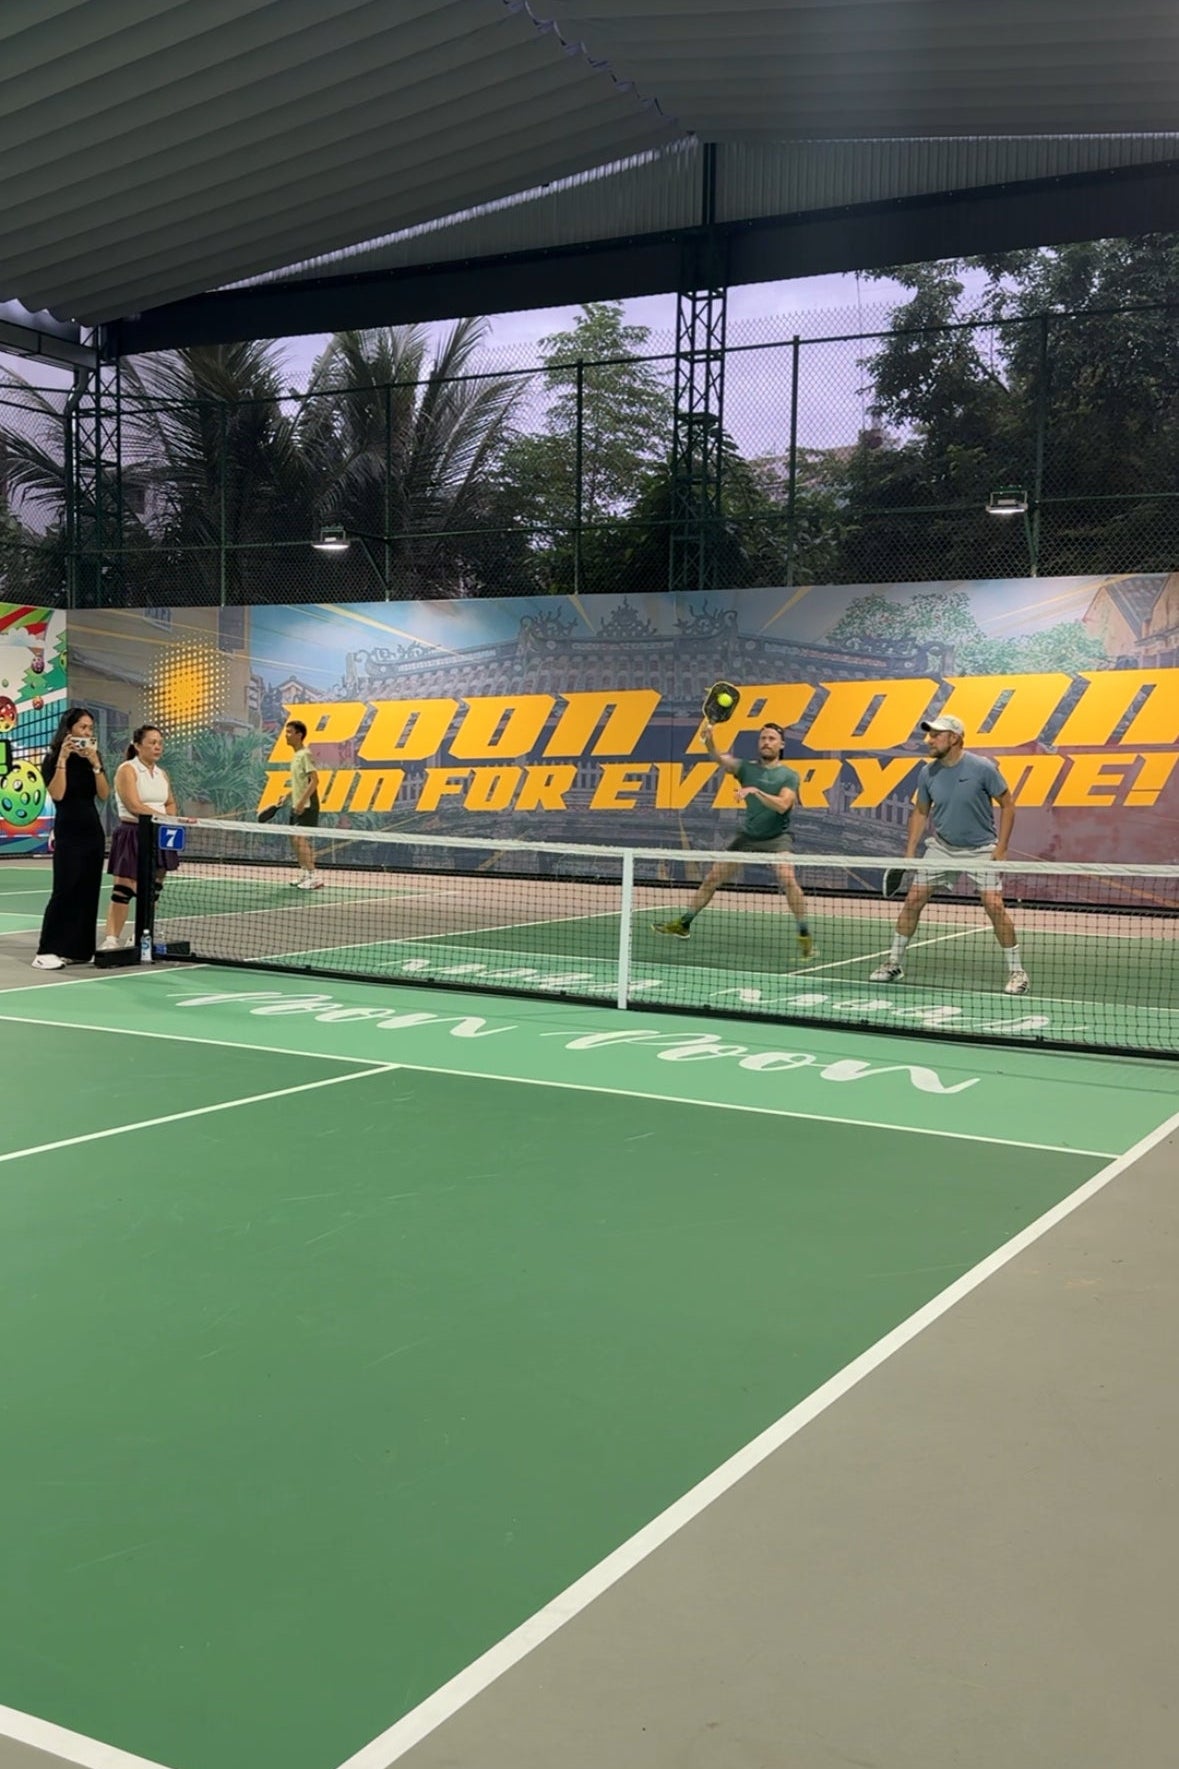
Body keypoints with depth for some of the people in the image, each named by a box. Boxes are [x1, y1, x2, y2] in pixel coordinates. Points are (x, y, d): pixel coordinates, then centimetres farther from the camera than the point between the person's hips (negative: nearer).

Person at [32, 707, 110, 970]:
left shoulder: (92, 758, 9)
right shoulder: (53, 760, -4)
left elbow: (104, 794, -2)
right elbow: (57, 794, -19)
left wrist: (95, 763, -12)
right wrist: (63, 759, -20)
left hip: (93, 832, 6)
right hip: (68, 833, -6)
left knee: (88, 892, 4)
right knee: (64, 891, -11)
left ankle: (77, 949, 10)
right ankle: (46, 951, -8)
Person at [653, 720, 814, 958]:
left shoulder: (789, 775, -4)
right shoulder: (747, 769, 3)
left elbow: (782, 805, -21)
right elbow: (719, 758, -15)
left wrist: (755, 791, -32)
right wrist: (709, 739, -34)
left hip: (776, 838, -4)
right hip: (747, 836, 4)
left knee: (787, 879, -27)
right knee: (712, 878, 6)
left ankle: (805, 936, -19)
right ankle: (683, 923, 21)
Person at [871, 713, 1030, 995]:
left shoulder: (983, 769, -17)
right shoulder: (927, 774, -5)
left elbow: (1007, 805, -8)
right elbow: (920, 812, 9)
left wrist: (1001, 848, -13)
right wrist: (910, 853, 2)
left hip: (980, 850, -4)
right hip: (941, 847, 4)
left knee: (995, 906, -14)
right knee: (912, 900, -1)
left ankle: (1017, 972, 0)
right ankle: (894, 963, 13)